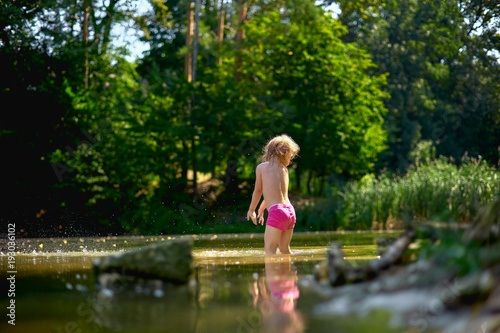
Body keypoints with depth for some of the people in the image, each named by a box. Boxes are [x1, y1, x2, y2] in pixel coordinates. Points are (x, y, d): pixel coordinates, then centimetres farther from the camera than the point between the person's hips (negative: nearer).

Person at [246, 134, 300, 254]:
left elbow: (258, 191, 12)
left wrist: (251, 210, 27)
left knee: (269, 249, -7)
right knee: (285, 249, 18)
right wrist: (262, 209, 39)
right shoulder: (284, 169, 16)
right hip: (289, 211, 6)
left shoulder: (261, 167, 3)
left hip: (276, 212, -6)